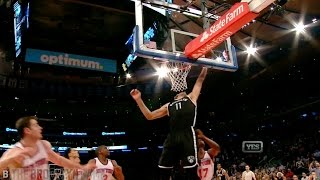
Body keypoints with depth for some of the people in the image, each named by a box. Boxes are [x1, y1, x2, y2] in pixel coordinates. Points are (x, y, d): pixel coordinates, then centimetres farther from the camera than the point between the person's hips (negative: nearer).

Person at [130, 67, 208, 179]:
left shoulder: (191, 97, 25)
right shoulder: (169, 105, 30)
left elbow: (201, 78, 25)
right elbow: (149, 116, 25)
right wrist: (138, 99, 19)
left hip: (187, 135, -4)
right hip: (172, 137, 4)